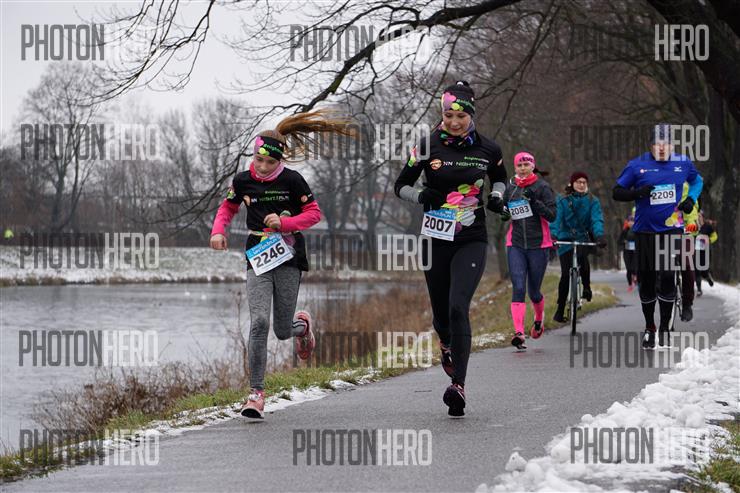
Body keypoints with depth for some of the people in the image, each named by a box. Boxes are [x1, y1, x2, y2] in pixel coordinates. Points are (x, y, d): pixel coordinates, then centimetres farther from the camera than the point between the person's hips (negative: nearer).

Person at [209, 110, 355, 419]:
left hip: (288, 258, -1)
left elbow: (314, 213, -1)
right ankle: (256, 393, -13)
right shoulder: (243, 181, 1)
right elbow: (228, 208, 17)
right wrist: (218, 232, -2)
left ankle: (302, 324, 44)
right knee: (259, 322, -17)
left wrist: (283, 223, -16)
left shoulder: (292, 180, -5)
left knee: (282, 331, 3)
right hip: (258, 260, 1)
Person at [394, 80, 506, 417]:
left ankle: (458, 387, -22)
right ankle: (446, 343, 50)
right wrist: (421, 196, -16)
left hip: (472, 241, -1)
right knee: (441, 312, 11)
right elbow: (400, 186, 4)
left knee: (458, 307, -19)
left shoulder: (487, 149, 0)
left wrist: (496, 197, -1)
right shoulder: (428, 147, -4)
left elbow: (500, 178, 20)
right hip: (436, 239, 1)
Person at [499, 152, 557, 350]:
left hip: (538, 244, -2)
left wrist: (535, 202, -23)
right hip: (515, 245, 2)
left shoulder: (542, 187, -3)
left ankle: (539, 319, 40)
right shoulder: (510, 188, 9)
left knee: (533, 290, 7)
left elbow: (552, 215, -10)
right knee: (518, 288, -12)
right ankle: (519, 333, -20)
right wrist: (504, 213, 0)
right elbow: (505, 215, 23)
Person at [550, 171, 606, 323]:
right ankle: (560, 309, 4)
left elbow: (597, 219, -12)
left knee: (581, 255, -34)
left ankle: (586, 286, -10)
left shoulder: (592, 201, 2)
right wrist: (553, 235, -31)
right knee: (565, 274, -9)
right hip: (566, 240, 0)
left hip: (584, 238, 0)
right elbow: (556, 219, -12)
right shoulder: (562, 201, 0)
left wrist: (599, 235, -31)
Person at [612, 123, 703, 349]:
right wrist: (637, 193, -17)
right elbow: (617, 192, 1)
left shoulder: (683, 163, 4)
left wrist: (691, 199, 6)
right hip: (645, 231, 0)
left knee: (667, 279, -12)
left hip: (672, 230, 0)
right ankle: (649, 328, 22)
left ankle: (665, 327, -1)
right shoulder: (637, 165, -3)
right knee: (647, 281, 6)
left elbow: (697, 180, 24)